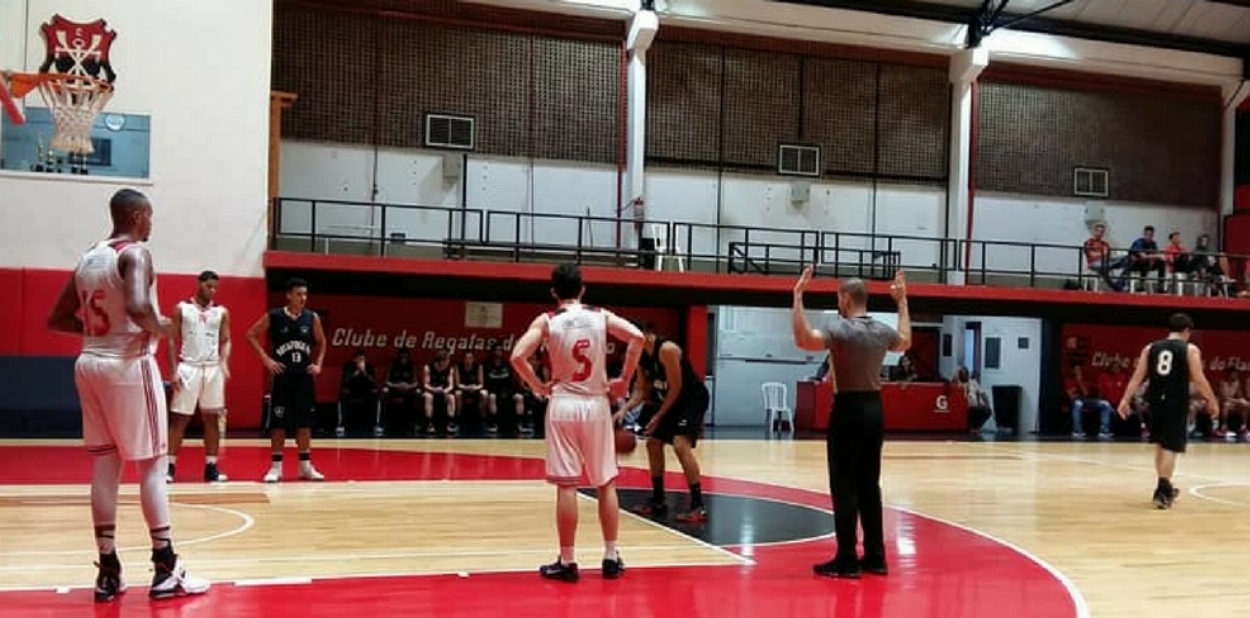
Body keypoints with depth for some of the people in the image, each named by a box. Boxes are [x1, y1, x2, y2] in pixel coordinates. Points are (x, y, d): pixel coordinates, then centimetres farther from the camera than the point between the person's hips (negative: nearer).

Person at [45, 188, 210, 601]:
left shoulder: (88, 258, 14)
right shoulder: (135, 253, -11)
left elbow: (57, 320, 17)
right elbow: (138, 307, -30)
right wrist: (161, 327, -11)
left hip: (90, 363, 8)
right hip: (129, 365, -8)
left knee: (105, 464, 10)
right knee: (152, 464, -2)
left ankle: (108, 571, 12)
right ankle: (166, 569, 0)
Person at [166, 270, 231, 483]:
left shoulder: (222, 312, 7)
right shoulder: (181, 308, 2)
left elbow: (225, 341, 7)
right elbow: (172, 341, 1)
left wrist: (224, 364, -11)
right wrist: (174, 370, -7)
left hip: (213, 368, 2)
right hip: (188, 367, -2)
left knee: (212, 418, 5)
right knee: (180, 418, -1)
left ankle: (211, 467, 10)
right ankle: (170, 465, 6)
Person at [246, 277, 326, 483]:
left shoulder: (312, 318, 2)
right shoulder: (273, 316, -7)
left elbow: (321, 342, 17)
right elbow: (251, 335, 1)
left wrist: (318, 364, 5)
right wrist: (266, 359, -7)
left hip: (304, 377, 3)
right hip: (283, 376, -3)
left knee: (305, 422, 7)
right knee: (278, 422, 0)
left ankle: (306, 465, 15)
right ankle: (276, 466, 8)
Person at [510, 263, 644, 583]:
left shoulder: (546, 321, -1)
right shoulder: (601, 316, 3)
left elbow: (518, 356, -13)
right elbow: (637, 337, -10)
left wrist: (539, 386, -1)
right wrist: (624, 380, -2)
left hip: (564, 405, -1)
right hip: (597, 405, 2)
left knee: (566, 486, 1)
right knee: (606, 484, 10)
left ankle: (567, 562, 5)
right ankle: (611, 557, 14)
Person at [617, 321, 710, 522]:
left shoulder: (667, 350, -25)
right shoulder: (641, 355, 2)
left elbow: (675, 388, -23)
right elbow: (641, 389, 5)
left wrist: (658, 416, -18)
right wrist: (624, 409, -12)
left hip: (693, 398, -10)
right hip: (671, 399, 10)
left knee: (680, 444, -23)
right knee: (653, 443, 12)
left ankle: (698, 506, -21)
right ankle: (658, 500, 23)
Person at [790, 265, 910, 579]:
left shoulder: (842, 329, -15)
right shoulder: (883, 330, 7)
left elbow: (803, 339, -30)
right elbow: (905, 342, 30)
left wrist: (798, 297, -26)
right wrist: (902, 301, 36)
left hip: (848, 411, -7)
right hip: (874, 409, 7)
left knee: (844, 488, -2)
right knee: (869, 486, 12)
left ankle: (847, 561, -1)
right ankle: (875, 557, 16)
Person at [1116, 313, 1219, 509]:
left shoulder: (1150, 348, 8)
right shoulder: (1190, 349, -2)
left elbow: (1137, 377, 4)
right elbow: (1199, 380, -6)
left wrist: (1125, 400, 4)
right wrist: (1212, 401, 5)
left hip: (1156, 401, 4)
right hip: (1177, 403, -4)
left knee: (1160, 444, 19)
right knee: (1170, 447, -3)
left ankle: (1165, 487, 31)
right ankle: (1162, 490, -10)